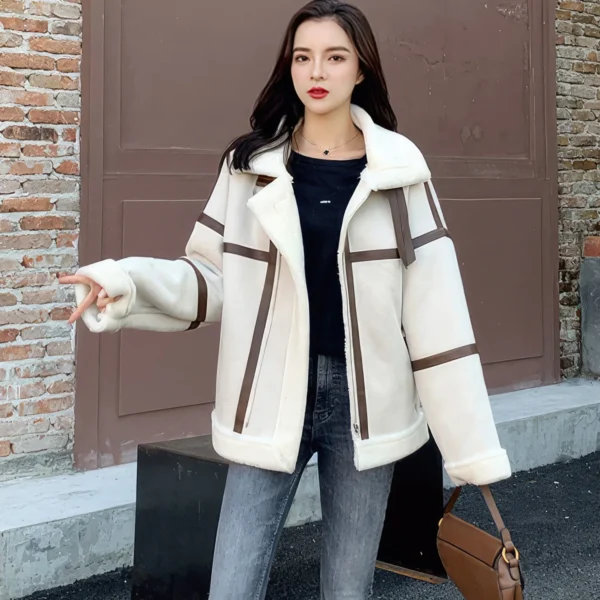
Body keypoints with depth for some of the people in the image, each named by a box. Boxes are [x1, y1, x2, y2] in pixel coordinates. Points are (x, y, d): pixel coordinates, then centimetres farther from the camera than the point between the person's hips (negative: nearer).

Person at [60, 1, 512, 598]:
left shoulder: (399, 171, -1)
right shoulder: (249, 164, 1)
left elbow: (434, 307, -3)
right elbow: (214, 279, 3)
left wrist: (473, 445, -5)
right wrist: (130, 283, -17)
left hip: (364, 398, 0)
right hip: (271, 401, 0)